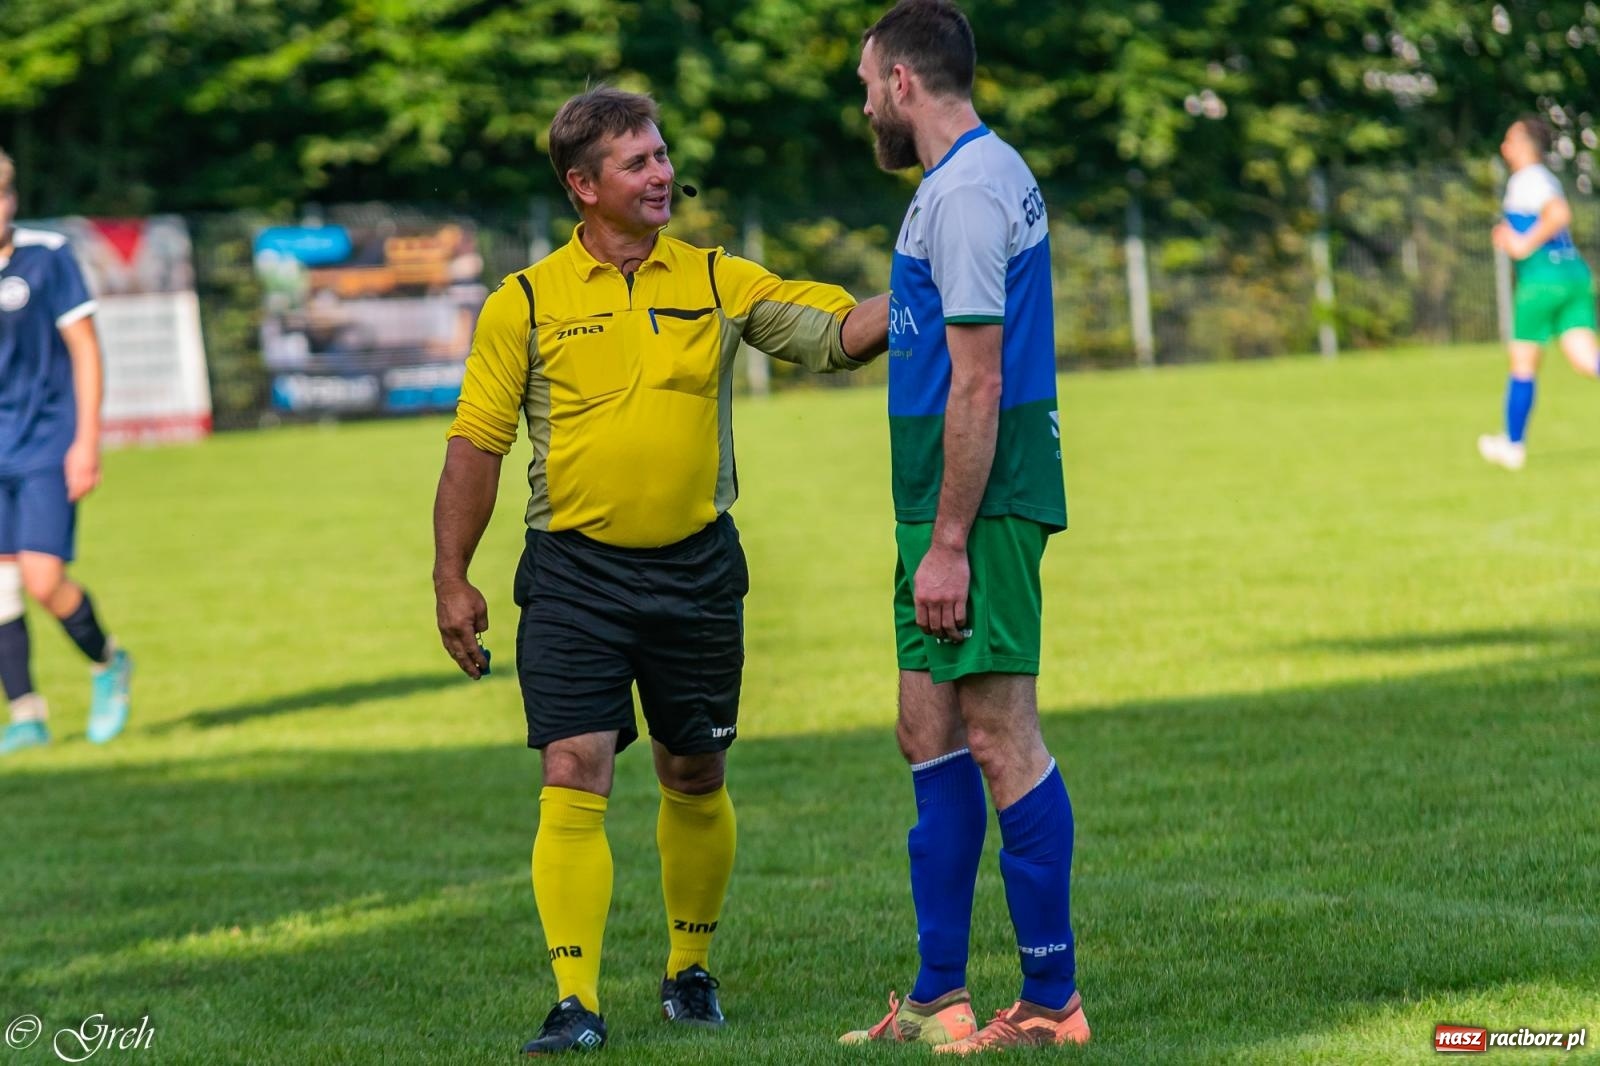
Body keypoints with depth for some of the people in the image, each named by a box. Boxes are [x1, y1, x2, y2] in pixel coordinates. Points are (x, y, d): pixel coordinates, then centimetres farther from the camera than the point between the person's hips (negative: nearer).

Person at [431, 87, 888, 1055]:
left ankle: (692, 972, 29)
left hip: (696, 567, 2)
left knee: (696, 782, 11)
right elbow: (475, 445, 2)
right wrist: (452, 579, -1)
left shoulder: (719, 283, 5)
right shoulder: (526, 304, -1)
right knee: (574, 778, -11)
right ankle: (577, 1003, -10)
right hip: (574, 574, -2)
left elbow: (839, 332, -1)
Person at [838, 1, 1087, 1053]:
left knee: (999, 737, -8)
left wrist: (948, 542, -20)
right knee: (930, 735, 12)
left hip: (978, 506, -11)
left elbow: (977, 384, -20)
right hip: (948, 505, 11)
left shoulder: (966, 193, -16)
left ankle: (1052, 1000, -5)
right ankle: (940, 997, 16)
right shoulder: (989, 173, 16)